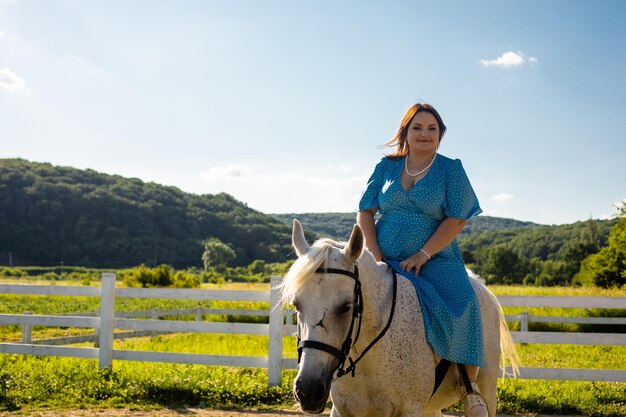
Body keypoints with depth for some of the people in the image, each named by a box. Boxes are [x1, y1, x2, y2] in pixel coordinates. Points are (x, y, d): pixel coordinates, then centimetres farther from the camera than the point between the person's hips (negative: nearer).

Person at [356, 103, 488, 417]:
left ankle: (470, 386, -13)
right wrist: (373, 252, -7)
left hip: (434, 259, -3)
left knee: (461, 305, -28)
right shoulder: (386, 167, 11)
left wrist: (422, 255, -15)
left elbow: (457, 219, -6)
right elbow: (365, 211, 9)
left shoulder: (451, 169, 3)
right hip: (385, 259, 3)